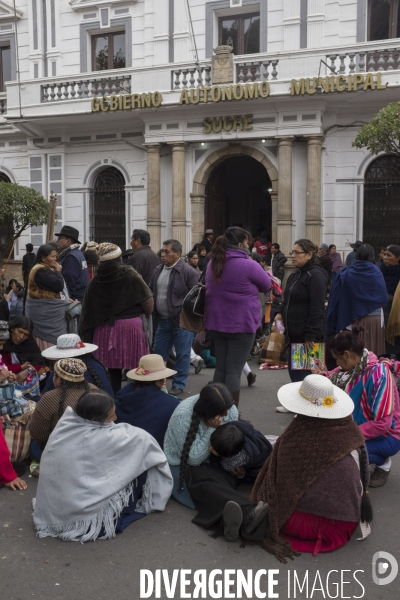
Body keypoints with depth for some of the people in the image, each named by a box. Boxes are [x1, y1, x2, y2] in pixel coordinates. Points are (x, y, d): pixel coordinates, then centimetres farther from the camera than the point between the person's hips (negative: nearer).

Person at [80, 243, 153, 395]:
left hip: (104, 329, 3)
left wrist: (87, 335, 10)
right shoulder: (129, 274, -9)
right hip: (132, 326, -3)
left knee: (113, 370, 12)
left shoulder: (95, 281, 0)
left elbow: (87, 311, 1)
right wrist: (145, 316, 10)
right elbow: (148, 301, -9)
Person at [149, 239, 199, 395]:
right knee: (158, 353, 14)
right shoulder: (157, 271, 10)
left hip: (181, 321, -7)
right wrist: (155, 313, 11)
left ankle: (178, 385, 16)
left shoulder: (188, 271, -13)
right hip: (163, 320, 7)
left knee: (182, 354, 4)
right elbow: (151, 292, 19)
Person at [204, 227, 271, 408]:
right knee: (234, 371, -2)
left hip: (217, 322, 7)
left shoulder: (213, 264, 7)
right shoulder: (248, 265, -15)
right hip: (241, 324, -7)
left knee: (220, 368, 14)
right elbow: (266, 285, -1)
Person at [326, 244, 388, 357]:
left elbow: (335, 298, -3)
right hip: (375, 319, 0)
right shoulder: (376, 272, -5)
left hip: (354, 319, 1)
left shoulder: (346, 273, -4)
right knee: (373, 351, 8)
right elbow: (384, 298, -4)